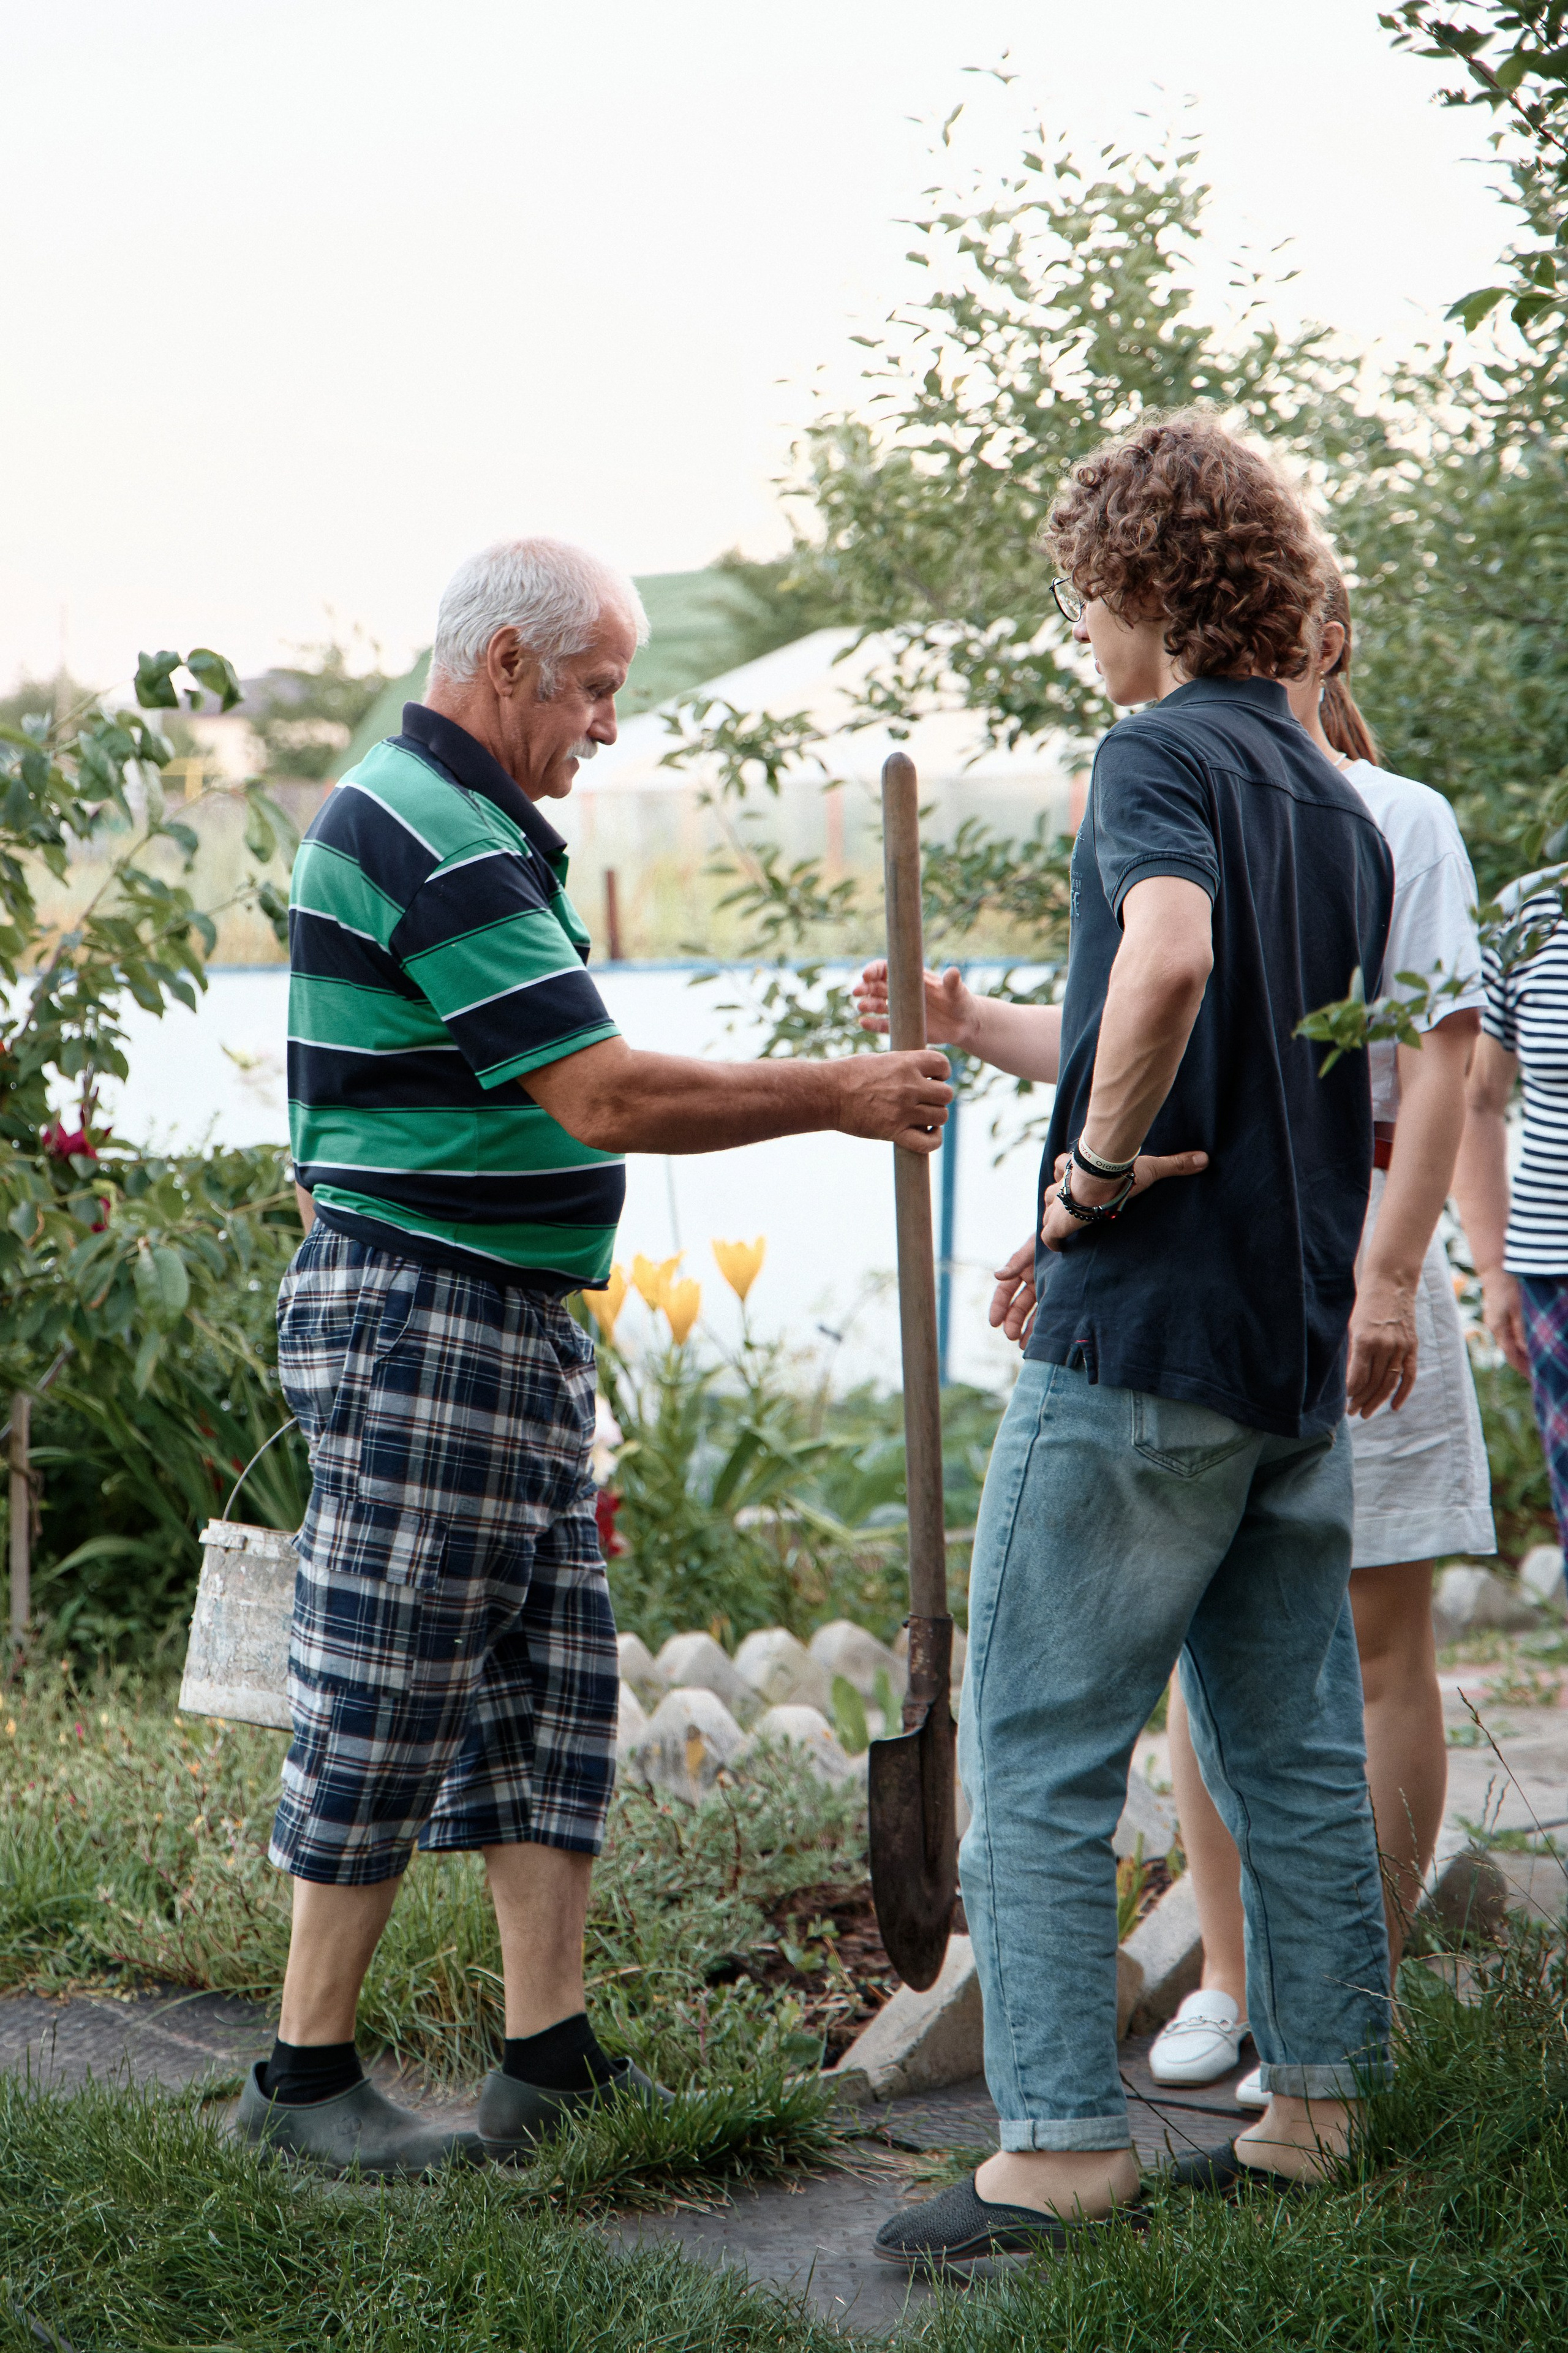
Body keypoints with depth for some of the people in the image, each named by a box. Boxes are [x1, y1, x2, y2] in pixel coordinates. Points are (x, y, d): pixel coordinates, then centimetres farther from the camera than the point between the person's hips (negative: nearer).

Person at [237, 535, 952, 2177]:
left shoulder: (461, 828, 17)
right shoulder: (435, 837, -17)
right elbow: (606, 1098, -21)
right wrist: (839, 1096, -14)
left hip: (511, 1328, 11)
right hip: (421, 1321, -11)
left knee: (549, 1696, 10)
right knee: (383, 1712, -4)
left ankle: (552, 2061, 13)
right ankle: (305, 2077, 6)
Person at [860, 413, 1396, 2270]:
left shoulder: (1165, 753, -11)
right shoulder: (1337, 802, 16)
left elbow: (1171, 957, -32)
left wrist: (1095, 1169, -19)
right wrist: (980, 1029, 33)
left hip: (1143, 1341, -9)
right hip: (1296, 1343, 9)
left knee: (1039, 1747, -2)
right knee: (1291, 1746, 13)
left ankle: (1058, 2144, -2)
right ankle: (1315, 2112, 18)